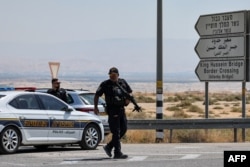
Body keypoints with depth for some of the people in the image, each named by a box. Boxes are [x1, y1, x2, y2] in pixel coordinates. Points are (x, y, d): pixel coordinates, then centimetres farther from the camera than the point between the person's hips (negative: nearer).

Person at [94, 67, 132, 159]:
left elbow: (129, 92, 19)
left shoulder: (123, 82, 9)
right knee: (116, 132, -8)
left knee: (123, 129, 9)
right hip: (112, 109, -6)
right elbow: (97, 95, 0)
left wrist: (128, 98, -3)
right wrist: (95, 107, -11)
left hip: (121, 109, 6)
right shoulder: (105, 84, -3)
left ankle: (109, 147, 21)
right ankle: (117, 153, -7)